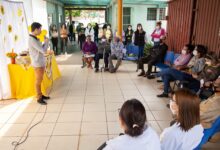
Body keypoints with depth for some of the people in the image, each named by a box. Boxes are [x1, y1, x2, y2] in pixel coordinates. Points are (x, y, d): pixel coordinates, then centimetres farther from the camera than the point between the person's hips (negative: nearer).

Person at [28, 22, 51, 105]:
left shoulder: (34, 38, 8)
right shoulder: (32, 40, -22)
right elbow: (43, 50, -22)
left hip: (41, 63, 9)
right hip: (37, 64, -9)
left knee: (40, 80, 17)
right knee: (38, 81, 2)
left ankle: (40, 95, 29)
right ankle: (39, 98, 14)